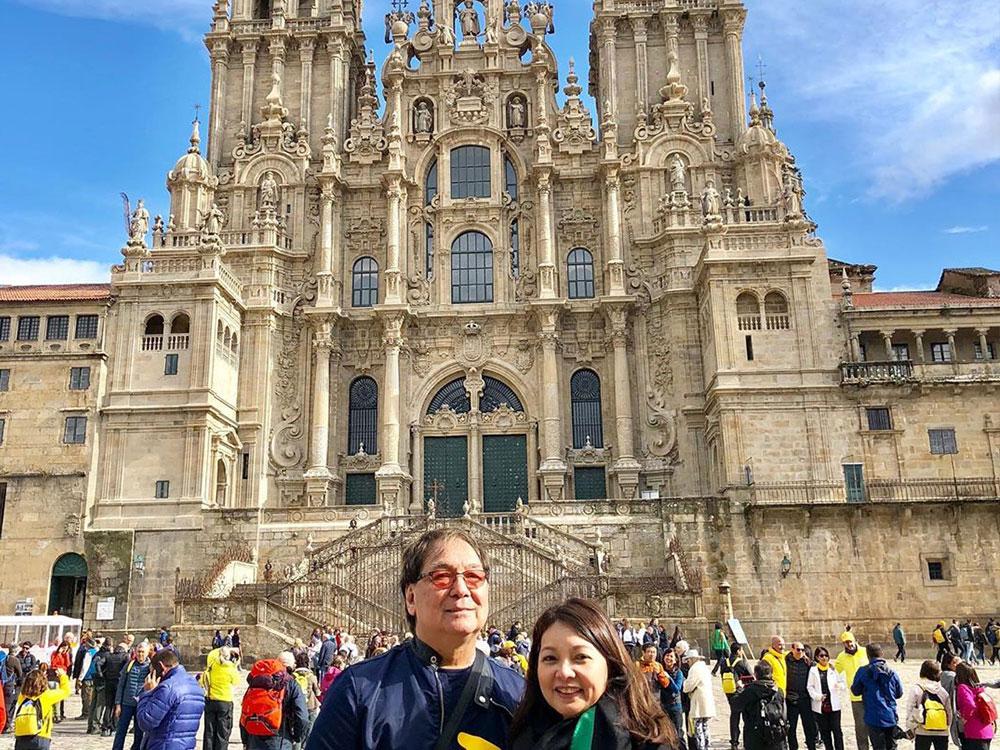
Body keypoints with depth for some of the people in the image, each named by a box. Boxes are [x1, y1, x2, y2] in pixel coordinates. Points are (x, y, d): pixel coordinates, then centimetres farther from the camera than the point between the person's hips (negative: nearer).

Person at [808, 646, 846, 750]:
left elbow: (842, 682, 4)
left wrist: (840, 685, -19)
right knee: (824, 731, 8)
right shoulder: (813, 670, 4)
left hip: (834, 704, -1)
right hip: (820, 706, 1)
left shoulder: (834, 668, 4)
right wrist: (817, 696, -13)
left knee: (836, 730, -2)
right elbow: (809, 687, 2)